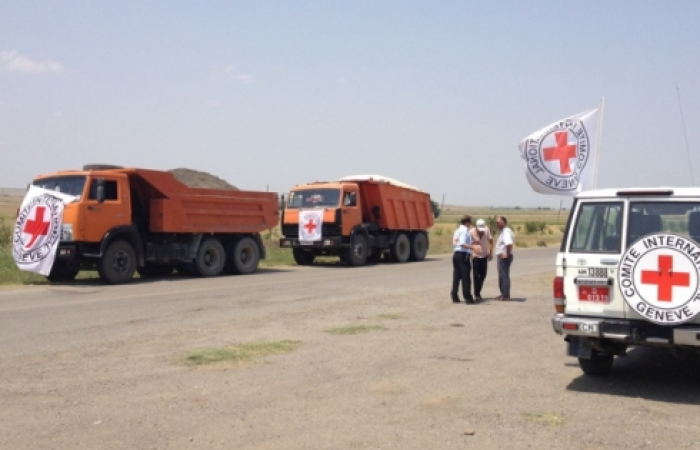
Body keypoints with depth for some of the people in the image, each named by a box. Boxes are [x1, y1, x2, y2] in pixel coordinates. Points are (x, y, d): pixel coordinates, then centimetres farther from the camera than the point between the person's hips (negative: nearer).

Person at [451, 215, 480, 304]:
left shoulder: (458, 230, 17)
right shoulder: (465, 230, -11)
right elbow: (462, 243, -22)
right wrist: (473, 247, -30)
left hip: (456, 254, 9)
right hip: (463, 255, -9)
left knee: (456, 276, 11)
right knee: (466, 277, -4)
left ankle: (454, 297, 13)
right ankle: (467, 298, -3)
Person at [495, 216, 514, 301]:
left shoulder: (506, 231, -19)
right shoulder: (503, 231, 15)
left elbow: (509, 243, -34)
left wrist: (507, 254, -25)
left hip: (504, 257, -11)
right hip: (501, 257, 11)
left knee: (504, 276, -6)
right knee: (502, 275, 17)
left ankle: (506, 295, -2)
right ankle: (504, 294, 25)